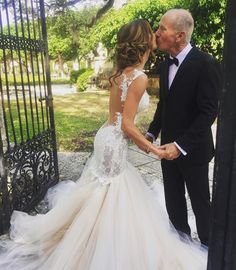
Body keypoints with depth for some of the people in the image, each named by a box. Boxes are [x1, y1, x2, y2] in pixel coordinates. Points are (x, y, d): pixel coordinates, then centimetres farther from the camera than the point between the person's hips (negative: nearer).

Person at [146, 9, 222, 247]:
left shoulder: (206, 64, -17)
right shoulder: (165, 65, 6)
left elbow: (209, 111, -21)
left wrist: (181, 145, -26)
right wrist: (152, 133, 5)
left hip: (193, 149, -6)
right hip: (169, 145, 7)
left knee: (200, 201, 12)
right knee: (173, 199, 18)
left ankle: (207, 246, 36)